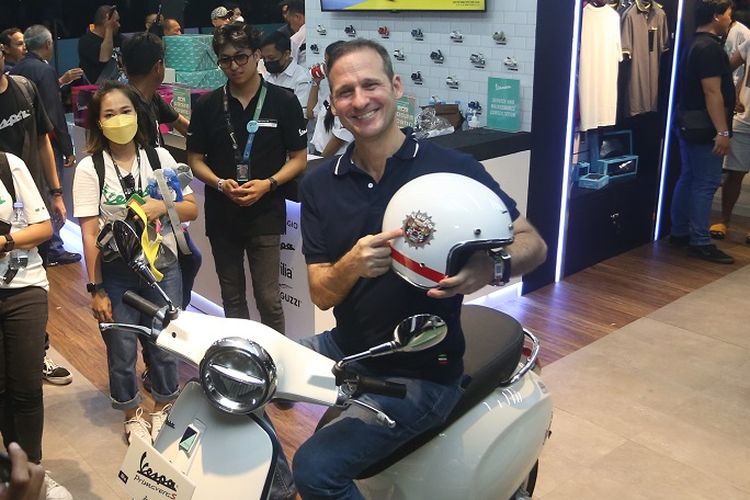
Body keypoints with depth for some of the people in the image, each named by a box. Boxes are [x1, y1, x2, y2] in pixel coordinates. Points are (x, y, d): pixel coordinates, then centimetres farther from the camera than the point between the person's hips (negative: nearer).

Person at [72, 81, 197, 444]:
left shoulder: (159, 157, 1)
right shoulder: (89, 168, -6)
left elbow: (192, 209, 4)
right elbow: (89, 233, -8)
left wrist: (163, 206, -16)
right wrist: (96, 289, -10)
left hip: (162, 267, 2)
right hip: (116, 274, -2)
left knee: (164, 346, 10)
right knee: (121, 353, 8)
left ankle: (163, 408, 36)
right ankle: (133, 415, 33)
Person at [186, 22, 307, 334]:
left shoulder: (284, 102, -2)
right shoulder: (207, 106, 5)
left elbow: (299, 158, 0)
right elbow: (195, 158, 7)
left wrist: (267, 184, -16)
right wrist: (220, 183, -13)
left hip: (265, 214, -3)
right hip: (221, 214, 3)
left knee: (268, 299, -3)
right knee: (232, 297, 14)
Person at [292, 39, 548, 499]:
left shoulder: (453, 169, -13)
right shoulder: (319, 186, -1)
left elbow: (533, 244, -7)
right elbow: (321, 294, -5)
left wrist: (490, 267, -31)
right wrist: (352, 264, -29)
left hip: (419, 371, -5)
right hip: (345, 348, 6)